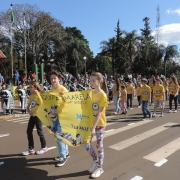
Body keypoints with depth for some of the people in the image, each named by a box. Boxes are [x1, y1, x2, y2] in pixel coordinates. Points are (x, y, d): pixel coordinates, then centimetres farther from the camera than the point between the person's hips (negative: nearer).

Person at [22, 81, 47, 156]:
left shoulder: (40, 94, -11)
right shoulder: (31, 96, 9)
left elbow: (42, 103, -28)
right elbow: (28, 106, 14)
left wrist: (37, 94, -25)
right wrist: (29, 111, -7)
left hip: (38, 115, -7)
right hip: (32, 115, 7)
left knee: (39, 131, 2)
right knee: (29, 131, 6)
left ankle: (44, 147, 21)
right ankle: (31, 149, 19)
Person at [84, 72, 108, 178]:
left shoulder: (102, 95, -16)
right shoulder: (90, 92, 1)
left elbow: (99, 113, -19)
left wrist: (94, 127, -22)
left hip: (100, 124, -5)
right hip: (90, 122, 6)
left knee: (99, 146, 6)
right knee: (86, 144, 9)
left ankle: (100, 168, 25)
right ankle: (95, 160, 34)